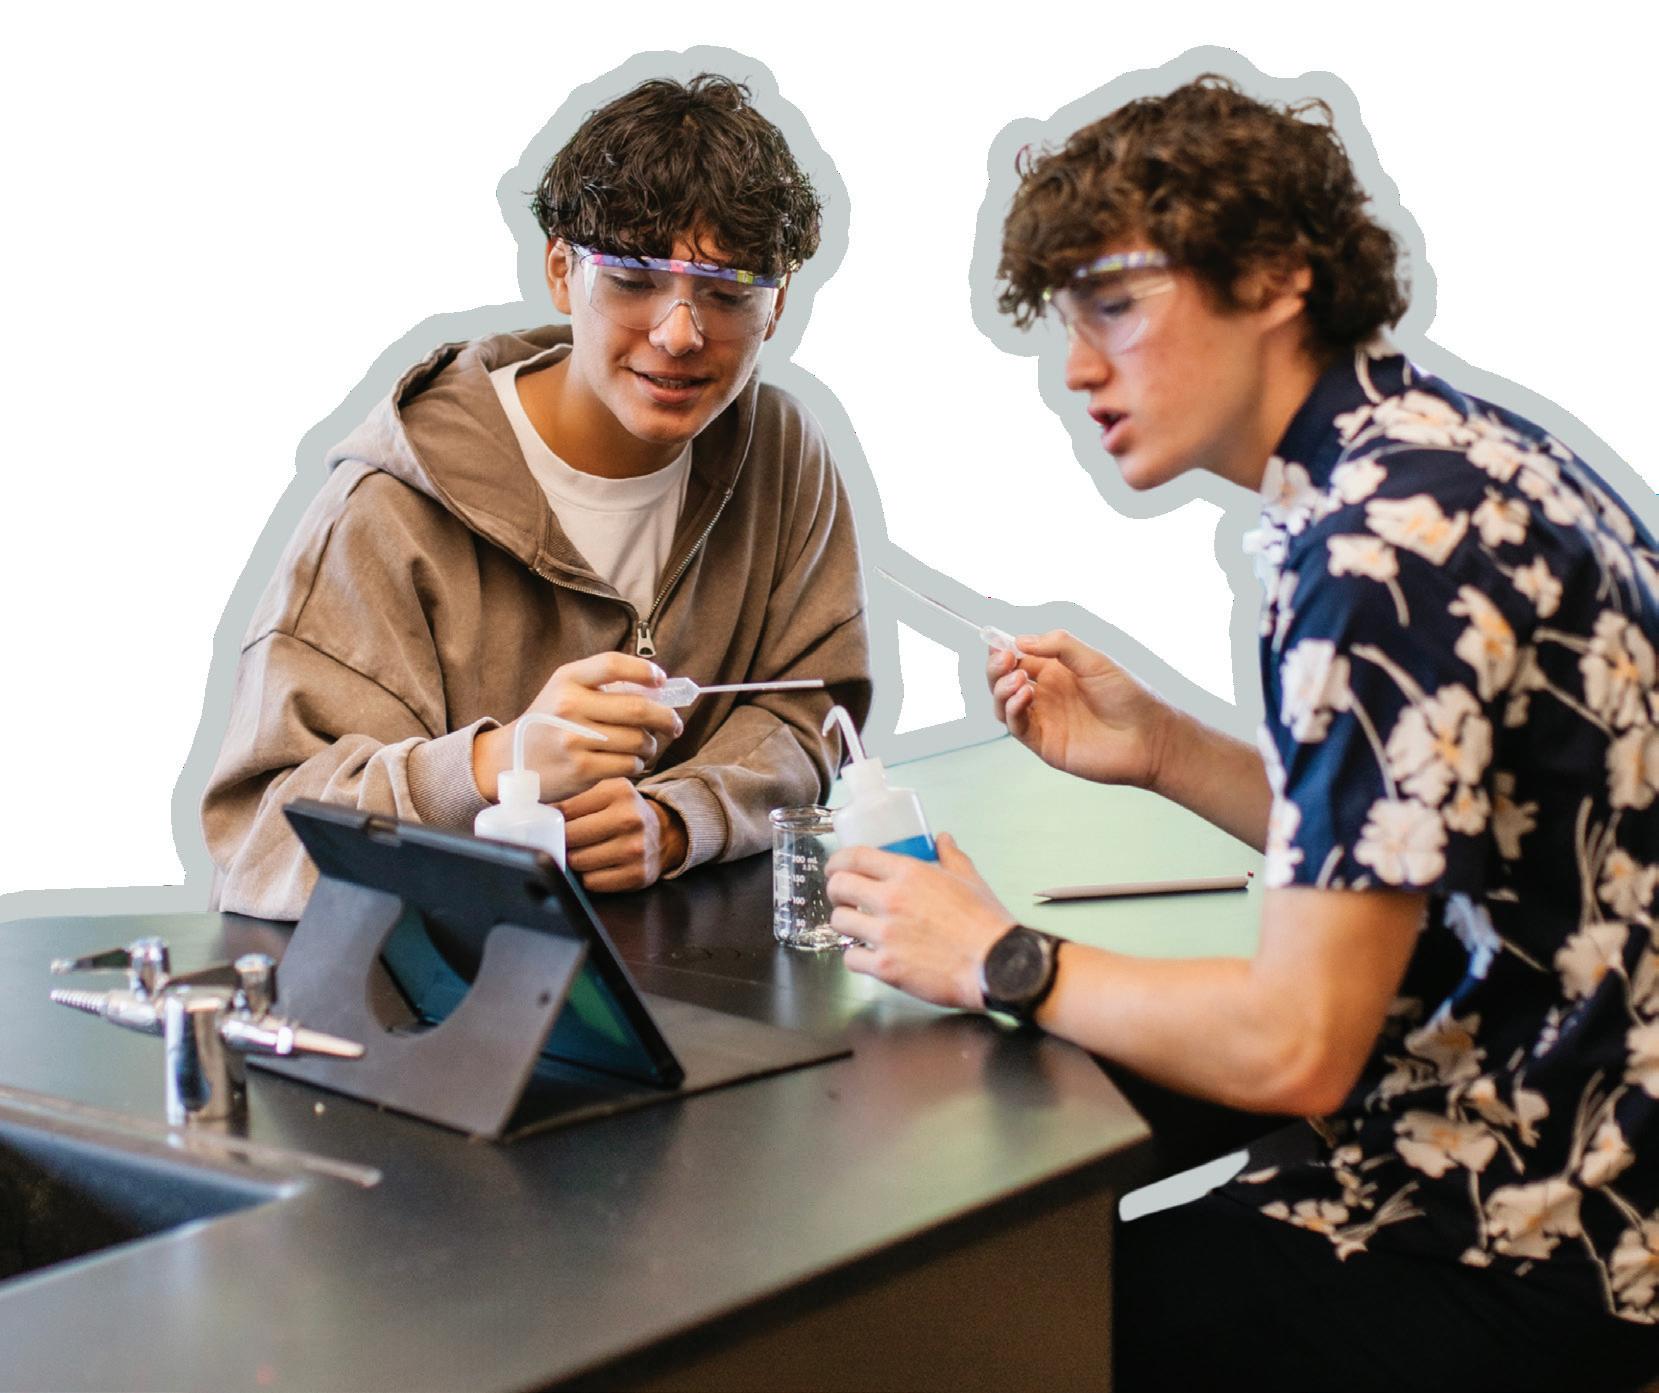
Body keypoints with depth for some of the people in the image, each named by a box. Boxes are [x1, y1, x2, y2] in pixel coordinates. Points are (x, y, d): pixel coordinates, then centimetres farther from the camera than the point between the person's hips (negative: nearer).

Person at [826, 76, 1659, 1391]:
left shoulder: (1392, 532, -24)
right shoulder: (1436, 448, 6)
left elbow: (1295, 1044, -25)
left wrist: (1002, 963, -11)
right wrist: (1166, 753, 6)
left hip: (1527, 1250, -9)